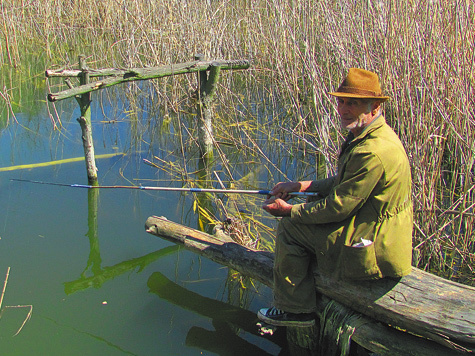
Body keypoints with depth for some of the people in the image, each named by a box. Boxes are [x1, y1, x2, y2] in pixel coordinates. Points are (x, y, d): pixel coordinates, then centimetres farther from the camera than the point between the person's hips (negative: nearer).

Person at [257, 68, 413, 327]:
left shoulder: (373, 152, -28)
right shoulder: (363, 135, 7)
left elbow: (338, 207, -23)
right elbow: (344, 184, 18)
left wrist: (289, 211, -10)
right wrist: (302, 186, 9)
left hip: (373, 252, -11)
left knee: (290, 227, -4)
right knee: (298, 220, 22)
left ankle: (295, 310, 11)